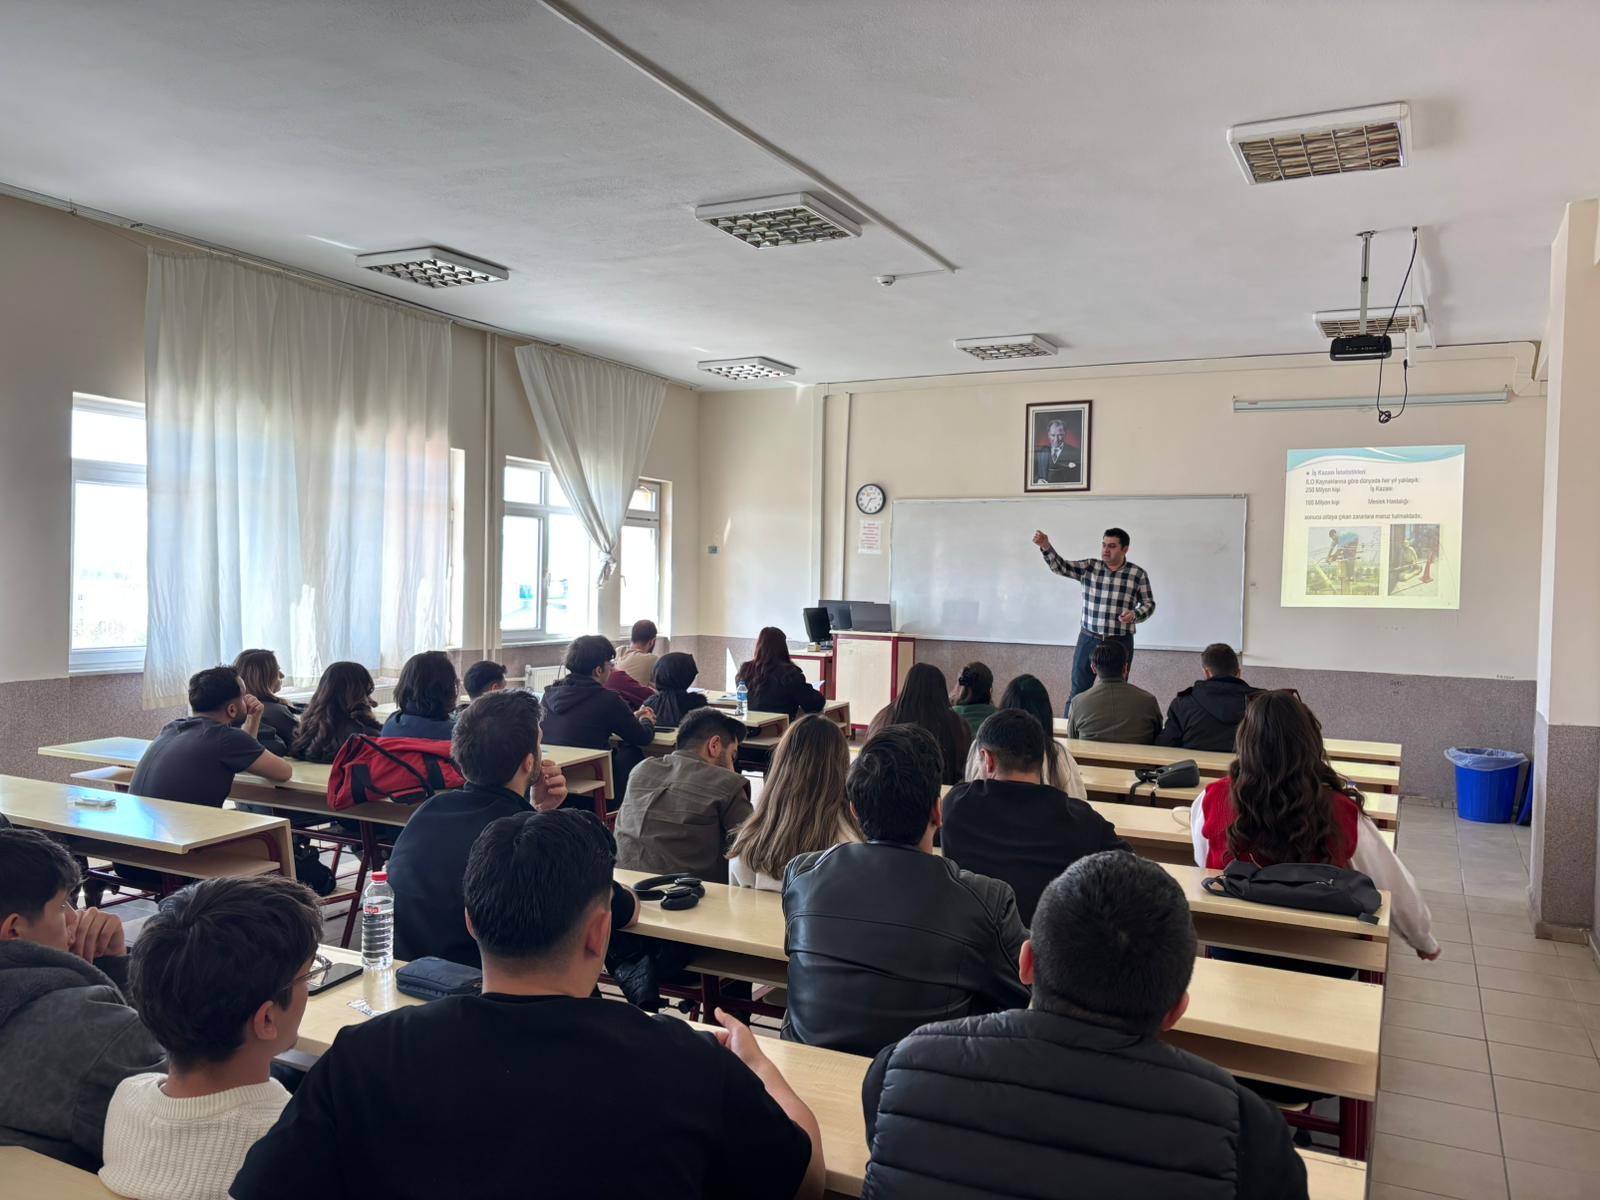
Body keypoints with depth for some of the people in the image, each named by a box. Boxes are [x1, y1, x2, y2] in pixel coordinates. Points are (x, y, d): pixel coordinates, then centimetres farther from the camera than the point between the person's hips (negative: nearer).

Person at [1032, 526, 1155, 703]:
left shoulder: (1137, 574, -2)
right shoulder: (1089, 567, 0)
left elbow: (1149, 604, 5)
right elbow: (1059, 566, -10)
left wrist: (1134, 614, -16)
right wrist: (1045, 547, -28)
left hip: (1120, 642, -1)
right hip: (1088, 640, 1)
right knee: (1078, 692, 6)